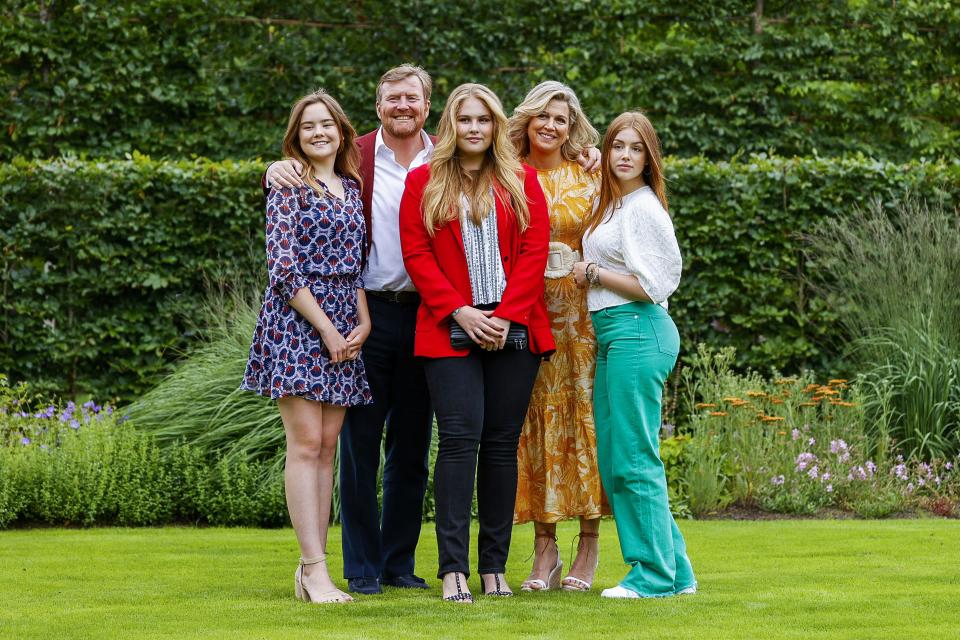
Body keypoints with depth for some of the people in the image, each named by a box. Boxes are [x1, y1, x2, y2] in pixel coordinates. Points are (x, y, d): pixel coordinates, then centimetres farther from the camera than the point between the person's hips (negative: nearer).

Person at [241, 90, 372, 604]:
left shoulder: (351, 188, 16)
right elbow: (282, 264, -10)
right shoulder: (289, 185, -2)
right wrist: (325, 328, -12)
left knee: (327, 446, 4)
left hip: (343, 325, 6)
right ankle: (314, 567, -13)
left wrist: (363, 321, 2)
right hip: (296, 319, -6)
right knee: (306, 443, -11)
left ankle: (311, 569, 5)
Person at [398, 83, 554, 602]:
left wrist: (507, 315, -7)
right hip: (451, 329, -2)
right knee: (459, 438, -12)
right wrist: (459, 312, -9)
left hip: (513, 329, 2)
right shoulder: (422, 182, 9)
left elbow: (534, 251, 4)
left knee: (502, 443, 2)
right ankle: (453, 569, -12)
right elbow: (416, 254, 2)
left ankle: (494, 567, 7)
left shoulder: (521, 182, 12)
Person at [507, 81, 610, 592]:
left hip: (581, 314, -1)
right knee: (536, 421, -1)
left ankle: (589, 547, 3)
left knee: (584, 416, -2)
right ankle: (545, 547, 3)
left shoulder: (589, 177, 6)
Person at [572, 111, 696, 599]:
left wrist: (593, 273, -7)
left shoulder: (644, 208, -10)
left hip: (638, 332, -10)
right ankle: (674, 568, 16)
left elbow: (651, 285, -15)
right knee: (613, 461, 11)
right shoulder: (611, 206, 16)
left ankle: (656, 575, -2)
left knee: (634, 459, -7)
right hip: (610, 336, 10)